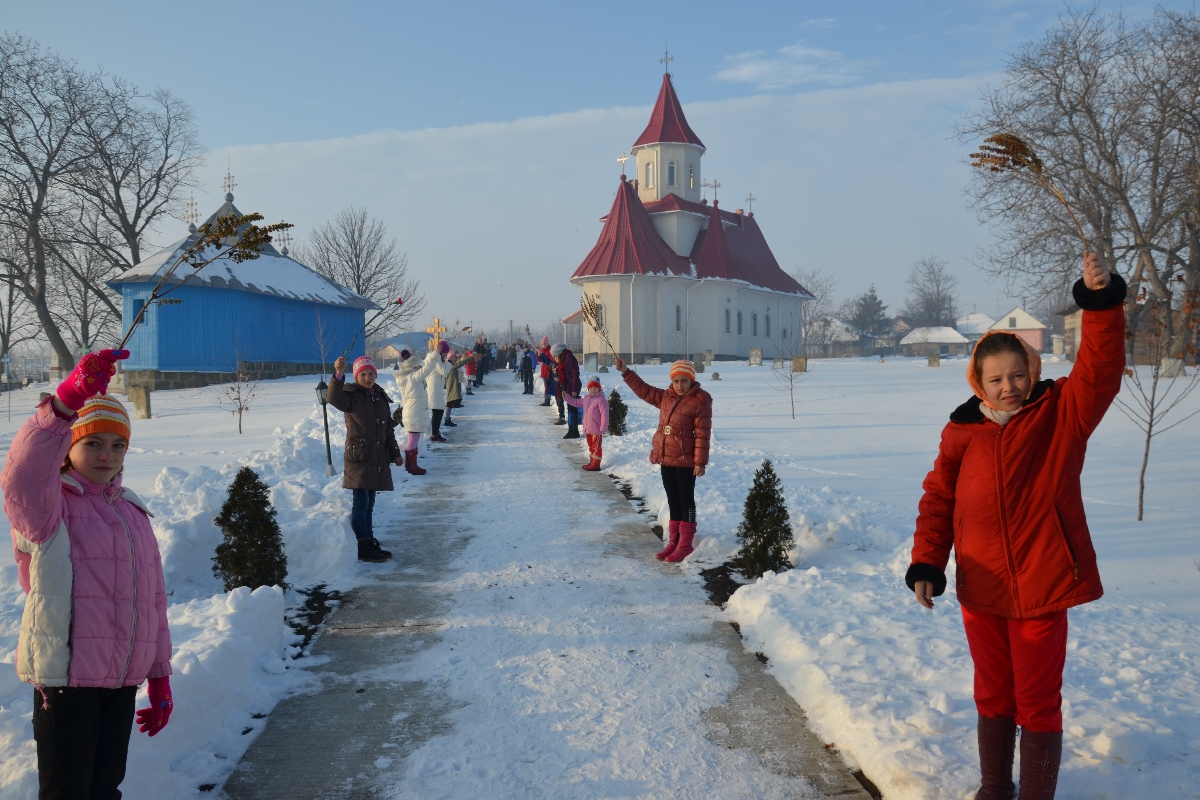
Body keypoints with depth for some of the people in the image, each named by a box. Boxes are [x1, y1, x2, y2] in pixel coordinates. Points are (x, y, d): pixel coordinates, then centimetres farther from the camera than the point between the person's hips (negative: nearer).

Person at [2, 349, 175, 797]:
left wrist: (160, 678, 14)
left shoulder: (132, 513, 13)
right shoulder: (46, 505, -5)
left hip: (124, 682, 6)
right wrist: (68, 400, -45)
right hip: (66, 678, -6)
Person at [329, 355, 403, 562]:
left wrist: (395, 453, 19)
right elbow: (335, 398, -31)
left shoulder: (381, 397, 13)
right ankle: (362, 547, 0)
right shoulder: (351, 395, -7)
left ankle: (370, 542, 23)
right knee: (360, 503, -6)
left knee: (369, 503, 15)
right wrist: (338, 375, -46)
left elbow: (388, 429, 19)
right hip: (358, 457, -7)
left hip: (377, 459, 7)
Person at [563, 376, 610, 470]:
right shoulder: (586, 398, 11)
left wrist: (603, 428, -20)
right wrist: (566, 397, 20)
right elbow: (576, 402, 27)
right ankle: (592, 462, 29)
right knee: (591, 446, 18)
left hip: (596, 429, -9)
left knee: (596, 446, -2)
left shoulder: (601, 400, -16)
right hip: (588, 429, 9)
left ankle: (596, 464, 3)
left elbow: (604, 414, -19)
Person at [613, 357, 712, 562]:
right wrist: (626, 372, 13)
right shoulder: (666, 397, 8)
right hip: (666, 459, 7)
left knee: (686, 501, 1)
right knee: (673, 501, 14)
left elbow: (702, 434, -15)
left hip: (685, 461, -7)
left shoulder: (700, 402, -13)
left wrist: (700, 462, -18)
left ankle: (685, 545, 8)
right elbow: (644, 390, 18)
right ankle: (674, 542, 22)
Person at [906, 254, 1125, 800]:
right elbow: (938, 499, 2)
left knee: (1038, 703, 9)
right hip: (981, 591, 3)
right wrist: (927, 563, -7)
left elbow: (1100, 370, -22)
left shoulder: (1062, 414, -6)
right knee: (993, 696, 20)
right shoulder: (962, 432, -1)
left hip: (1041, 588, -3)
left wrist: (1101, 302, -35)